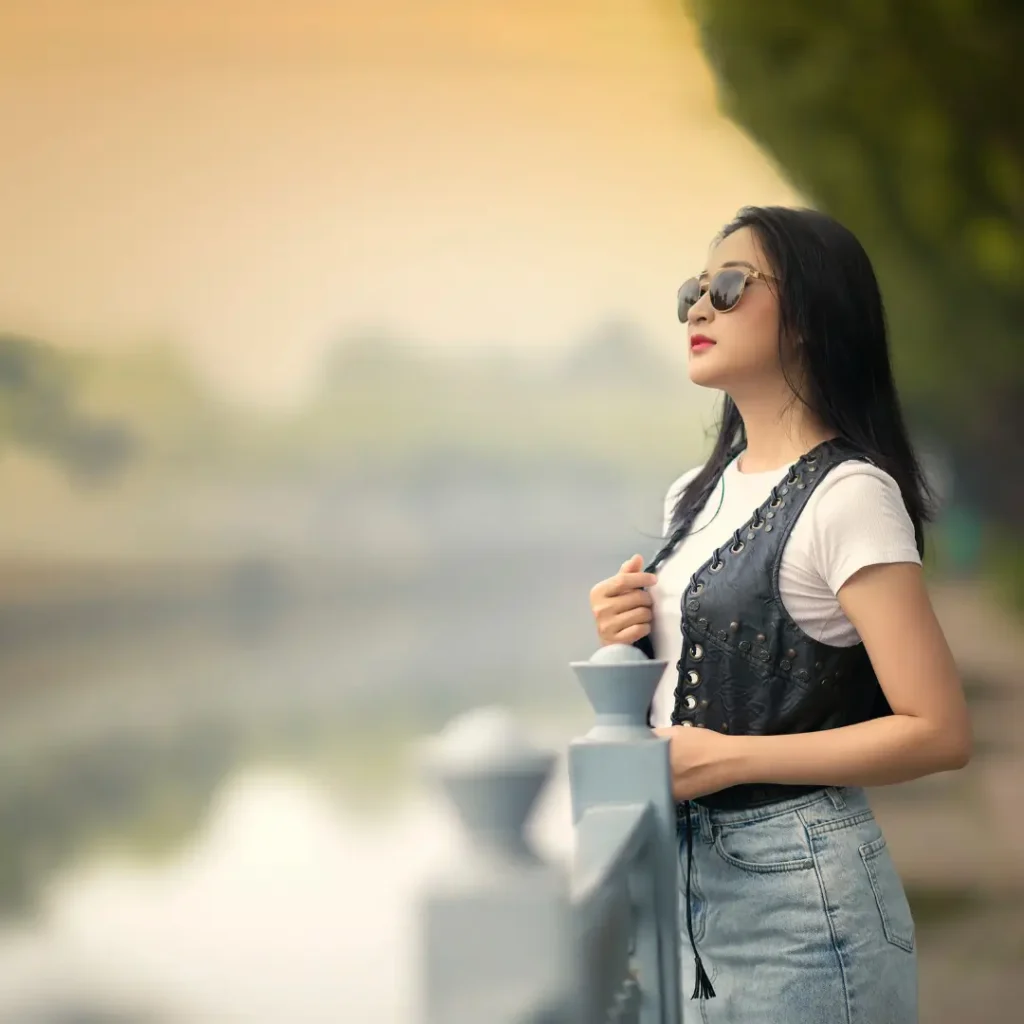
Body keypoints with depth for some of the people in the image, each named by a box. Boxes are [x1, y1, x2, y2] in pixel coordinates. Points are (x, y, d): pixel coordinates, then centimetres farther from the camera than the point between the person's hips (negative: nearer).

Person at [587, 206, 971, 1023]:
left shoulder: (847, 494, -14)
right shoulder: (698, 496, 10)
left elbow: (939, 733, -19)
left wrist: (728, 758, -20)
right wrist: (630, 645, 0)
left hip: (800, 890, -8)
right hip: (686, 870, 8)